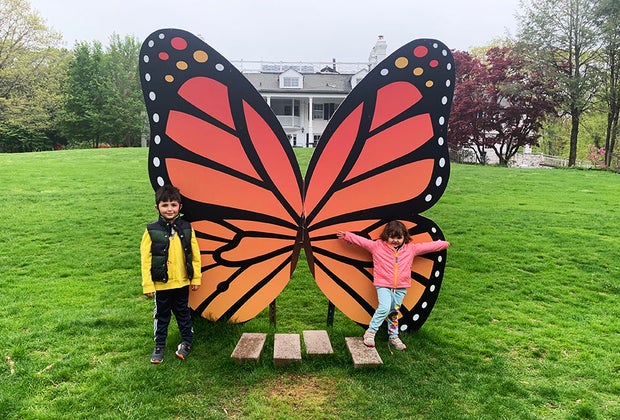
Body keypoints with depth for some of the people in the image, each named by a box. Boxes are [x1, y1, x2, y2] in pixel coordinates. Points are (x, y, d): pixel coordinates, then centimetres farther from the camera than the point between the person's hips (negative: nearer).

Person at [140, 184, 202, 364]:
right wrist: (147, 285, -9)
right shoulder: (152, 231, -10)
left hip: (182, 283, 1)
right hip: (161, 284, -1)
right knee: (161, 316, 15)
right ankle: (159, 346, 31)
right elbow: (145, 260, -8)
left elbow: (195, 255, 1)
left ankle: (187, 342, 34)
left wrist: (196, 278, 1)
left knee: (183, 313, 17)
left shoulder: (187, 229, -4)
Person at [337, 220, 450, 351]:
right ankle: (370, 332, -5)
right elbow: (361, 240, -1)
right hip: (383, 285, -3)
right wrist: (346, 235, -4)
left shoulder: (411, 248, 7)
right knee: (384, 308, -21)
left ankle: (393, 337, 31)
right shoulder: (377, 246, -1)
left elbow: (428, 246, 13)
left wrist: (444, 244, 18)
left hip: (401, 288, 3)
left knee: (394, 312, 12)